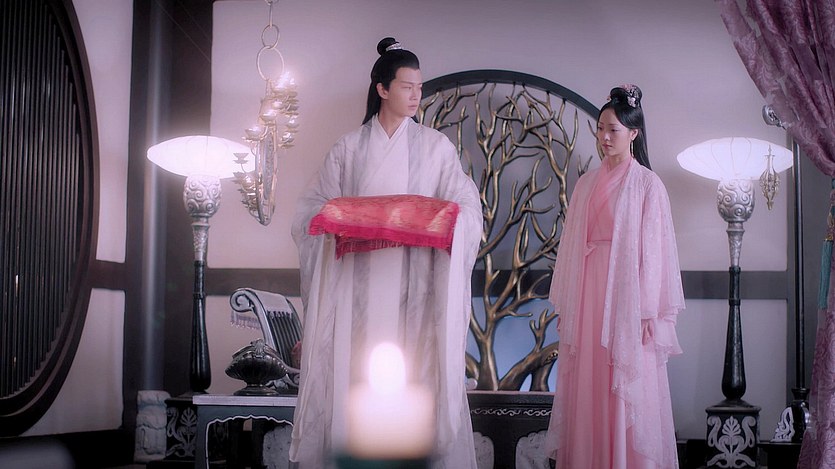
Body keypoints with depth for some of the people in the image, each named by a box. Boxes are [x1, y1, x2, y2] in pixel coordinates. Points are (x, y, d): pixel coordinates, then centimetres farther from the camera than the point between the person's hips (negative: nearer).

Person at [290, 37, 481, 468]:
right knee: (354, 369, -4)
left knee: (417, 368, -7)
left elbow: (467, 207, 3)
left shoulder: (436, 147, 8)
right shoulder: (349, 148, 10)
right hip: (359, 281, 1)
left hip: (415, 281, 0)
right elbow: (312, 207, 9)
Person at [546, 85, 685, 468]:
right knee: (587, 389, 7)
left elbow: (653, 250, -6)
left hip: (626, 296, -5)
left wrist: (648, 312, -9)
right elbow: (571, 245, 12)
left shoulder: (647, 184, -3)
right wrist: (564, 306, 10)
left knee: (626, 395, -1)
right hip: (587, 296, 5)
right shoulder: (586, 183, 11)